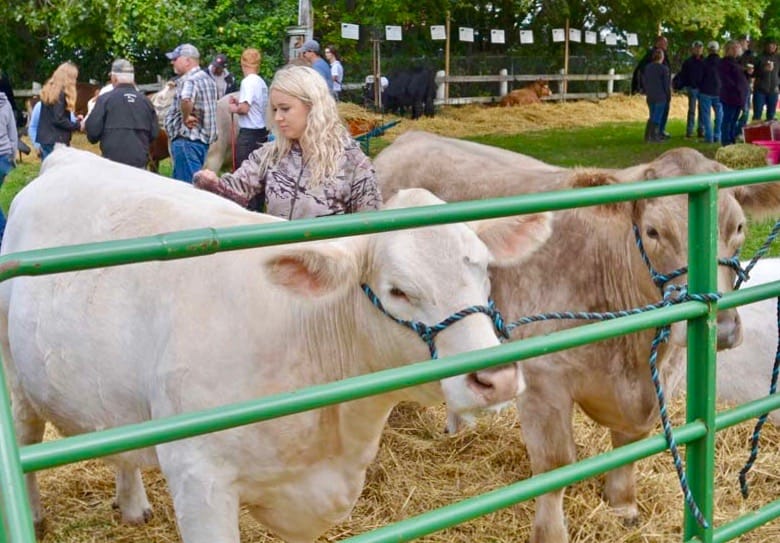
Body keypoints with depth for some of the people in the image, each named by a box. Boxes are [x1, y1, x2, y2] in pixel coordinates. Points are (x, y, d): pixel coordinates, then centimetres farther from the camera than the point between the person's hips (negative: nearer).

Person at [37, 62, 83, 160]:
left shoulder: (50, 89, 15)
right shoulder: (61, 93, -13)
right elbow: (58, 119, -17)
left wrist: (74, 119, 16)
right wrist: (77, 125, -8)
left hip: (45, 139, 9)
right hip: (56, 142, -9)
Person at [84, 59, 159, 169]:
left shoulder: (105, 99, -4)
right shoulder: (145, 101, 8)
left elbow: (92, 130, -6)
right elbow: (154, 133, 10)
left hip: (114, 160, -3)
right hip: (140, 161, 3)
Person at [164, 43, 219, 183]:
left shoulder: (189, 80, -17)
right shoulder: (206, 78, 16)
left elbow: (185, 99, -39)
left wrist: (186, 117, -23)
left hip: (187, 140, -10)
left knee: (188, 183, -8)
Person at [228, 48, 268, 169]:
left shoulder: (248, 81, -14)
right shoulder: (261, 82, 10)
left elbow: (244, 108, -23)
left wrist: (235, 109, -3)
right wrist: (239, 102, 14)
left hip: (249, 133, -8)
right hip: (261, 131, 8)